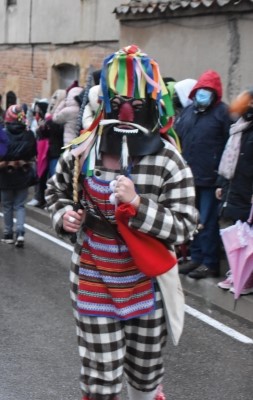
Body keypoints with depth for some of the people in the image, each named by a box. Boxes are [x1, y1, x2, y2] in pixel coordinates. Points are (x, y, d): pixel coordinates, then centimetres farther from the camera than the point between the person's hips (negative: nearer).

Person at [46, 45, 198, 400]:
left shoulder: (168, 161, -14)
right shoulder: (82, 153, -7)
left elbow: (184, 226, -15)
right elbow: (56, 189, 13)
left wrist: (137, 204, -29)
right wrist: (63, 215, -8)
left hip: (147, 285, 0)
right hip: (94, 282, 1)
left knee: (146, 371, 19)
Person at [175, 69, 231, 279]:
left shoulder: (222, 112, -7)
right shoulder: (188, 111, 12)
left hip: (210, 178, -6)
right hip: (189, 176, 7)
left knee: (208, 222, -1)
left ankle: (210, 263, 9)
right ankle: (196, 258, 26)